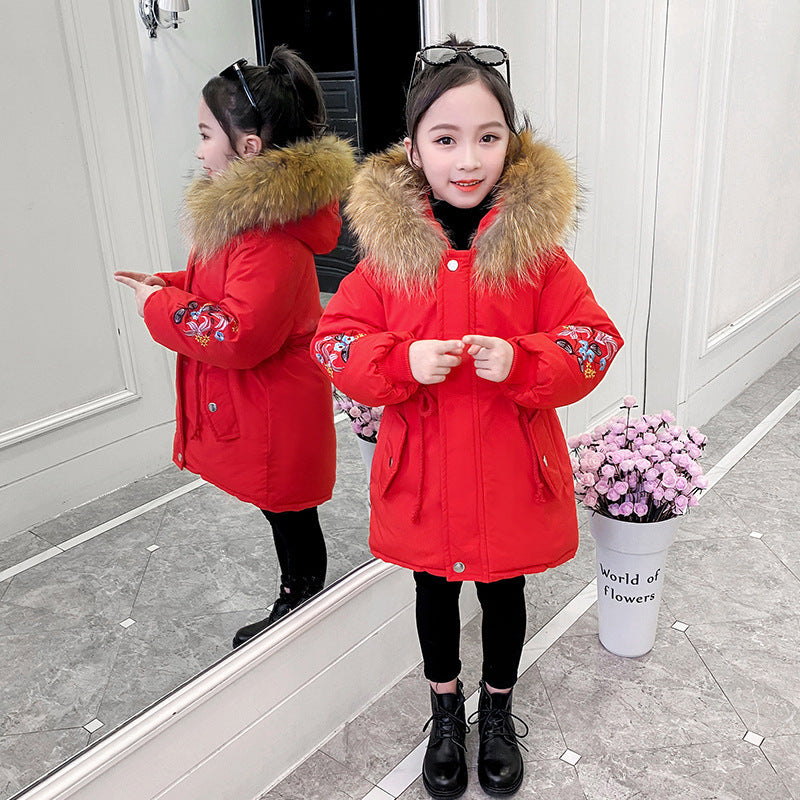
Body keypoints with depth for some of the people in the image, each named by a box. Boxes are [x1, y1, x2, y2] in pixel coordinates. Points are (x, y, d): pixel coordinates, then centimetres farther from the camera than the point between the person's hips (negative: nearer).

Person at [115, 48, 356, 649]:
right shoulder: (244, 206, 8)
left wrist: (160, 306, -18)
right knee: (285, 515, 23)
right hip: (254, 412, 10)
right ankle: (300, 601, 42)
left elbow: (241, 335, -31)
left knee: (289, 515, 11)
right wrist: (169, 285, 3)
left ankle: (300, 604, 33)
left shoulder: (273, 235, -27)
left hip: (274, 418, -10)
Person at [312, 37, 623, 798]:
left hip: (512, 467, 0)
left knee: (503, 590, 19)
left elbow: (592, 343, -9)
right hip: (422, 466, 1)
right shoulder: (387, 244, -7)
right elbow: (335, 343, -6)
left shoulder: (534, 242, -10)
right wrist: (402, 362, -24)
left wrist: (520, 362, -27)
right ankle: (446, 712, 47)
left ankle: (498, 711, 48)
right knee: (434, 591, 20)